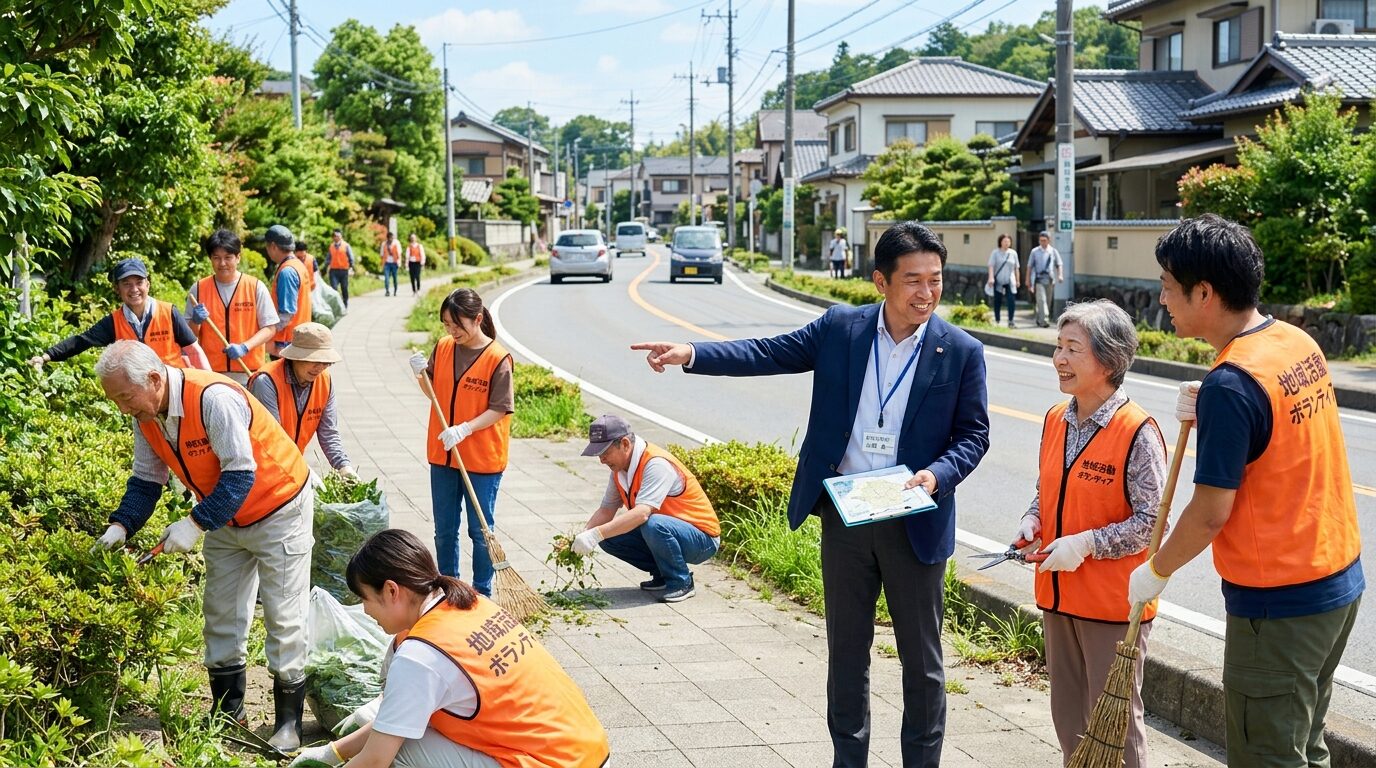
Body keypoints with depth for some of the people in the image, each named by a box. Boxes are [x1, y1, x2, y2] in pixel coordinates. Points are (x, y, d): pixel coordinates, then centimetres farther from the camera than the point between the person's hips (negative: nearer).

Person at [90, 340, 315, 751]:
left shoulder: (213, 399, -34)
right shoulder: (146, 416, -8)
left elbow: (240, 475, -33)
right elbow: (146, 482, 1)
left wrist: (196, 524, -35)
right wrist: (120, 526, -14)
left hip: (278, 508, -8)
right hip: (226, 518, 8)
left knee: (283, 617, -3)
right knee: (221, 614, 11)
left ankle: (289, 720, 6)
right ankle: (228, 712, 22)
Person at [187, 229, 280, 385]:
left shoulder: (256, 287, 0)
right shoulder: (199, 288, 5)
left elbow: (270, 329, 0)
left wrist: (244, 347, -15)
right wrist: (196, 322, -12)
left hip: (249, 373, -1)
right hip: (211, 373, 1)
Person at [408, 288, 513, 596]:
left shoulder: (498, 358, -14)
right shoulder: (443, 348, 2)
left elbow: (498, 409, -14)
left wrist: (464, 429, -25)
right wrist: (421, 373, -8)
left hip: (482, 459, -5)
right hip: (442, 455, 5)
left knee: (480, 530, 5)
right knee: (444, 530, 14)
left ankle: (482, 593, 18)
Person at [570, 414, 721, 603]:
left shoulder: (657, 464, -27)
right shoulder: (619, 467, 1)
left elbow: (641, 513, -38)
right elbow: (606, 510, 5)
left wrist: (595, 535, -40)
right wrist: (582, 536, -13)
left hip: (702, 538, -8)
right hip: (663, 531, 8)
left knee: (653, 525, -37)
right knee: (608, 538, -7)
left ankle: (681, 582, -13)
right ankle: (662, 575, 7)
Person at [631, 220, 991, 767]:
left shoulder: (962, 352, -5)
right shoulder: (840, 329, -1)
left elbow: (973, 434, -1)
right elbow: (769, 354, 0)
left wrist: (938, 474, -20)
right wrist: (691, 354, -12)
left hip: (915, 523, -2)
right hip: (844, 516, 2)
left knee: (921, 659, 8)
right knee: (846, 650, 13)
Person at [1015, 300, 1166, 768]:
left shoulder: (1137, 431, -17)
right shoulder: (1054, 421, 5)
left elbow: (1151, 521, -17)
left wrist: (1085, 544, -23)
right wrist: (1032, 522, -2)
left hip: (1113, 605, -7)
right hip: (1057, 595, 7)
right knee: (1068, 717, 18)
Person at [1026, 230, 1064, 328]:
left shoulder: (1053, 251, 8)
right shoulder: (1034, 252, 5)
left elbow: (1059, 265, 9)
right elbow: (1030, 266, 10)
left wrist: (1060, 275, -8)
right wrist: (1028, 279, 10)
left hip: (1049, 280, 3)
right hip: (1038, 280, -3)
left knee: (1048, 301, 8)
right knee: (1041, 300, -16)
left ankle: (1040, 320, 22)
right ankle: (1044, 321, -23)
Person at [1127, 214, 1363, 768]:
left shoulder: (1231, 382, -22)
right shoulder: (1300, 343, 4)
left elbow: (1210, 513, -19)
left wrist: (1156, 572, -3)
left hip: (1278, 603, -9)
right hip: (1339, 581, 9)